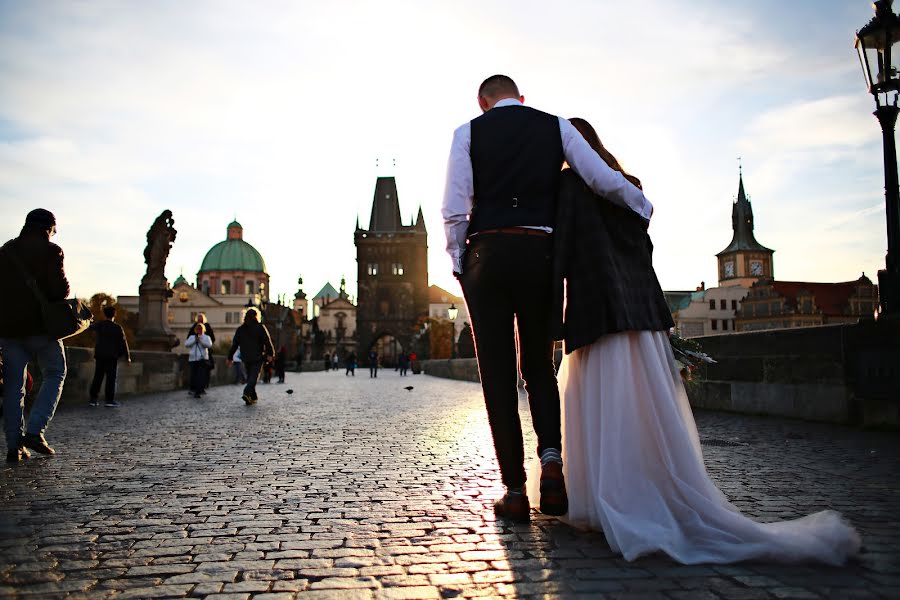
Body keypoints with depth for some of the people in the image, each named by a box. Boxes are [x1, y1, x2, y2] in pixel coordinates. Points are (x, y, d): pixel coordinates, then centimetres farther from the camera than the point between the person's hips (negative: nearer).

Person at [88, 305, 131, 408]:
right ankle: (110, 400, -4)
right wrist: (127, 356, 1)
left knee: (98, 377, 10)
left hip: (99, 355, 5)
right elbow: (123, 342, -7)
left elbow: (91, 327, 29)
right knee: (111, 378, -1)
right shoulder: (117, 327, -9)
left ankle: (93, 399, 9)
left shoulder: (98, 325, 4)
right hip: (112, 356, -5)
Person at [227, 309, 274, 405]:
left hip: (246, 358, 4)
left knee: (250, 376, 15)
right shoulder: (260, 327, -3)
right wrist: (270, 354, -8)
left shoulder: (240, 329, 8)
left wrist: (230, 357, 14)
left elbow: (234, 344, 10)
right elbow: (267, 341, -9)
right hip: (258, 357, -4)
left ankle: (253, 397, 15)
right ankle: (247, 393, -26)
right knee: (254, 376, -6)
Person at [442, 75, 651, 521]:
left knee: (497, 372, 4)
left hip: (487, 254, -1)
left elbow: (454, 209, -2)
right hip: (542, 253, 2)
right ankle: (551, 456, -6)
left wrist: (458, 264, 6)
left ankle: (515, 492, 4)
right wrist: (644, 207, 21)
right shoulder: (556, 126, 11)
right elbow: (604, 179, 5)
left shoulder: (469, 132, 7)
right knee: (539, 365, 16)